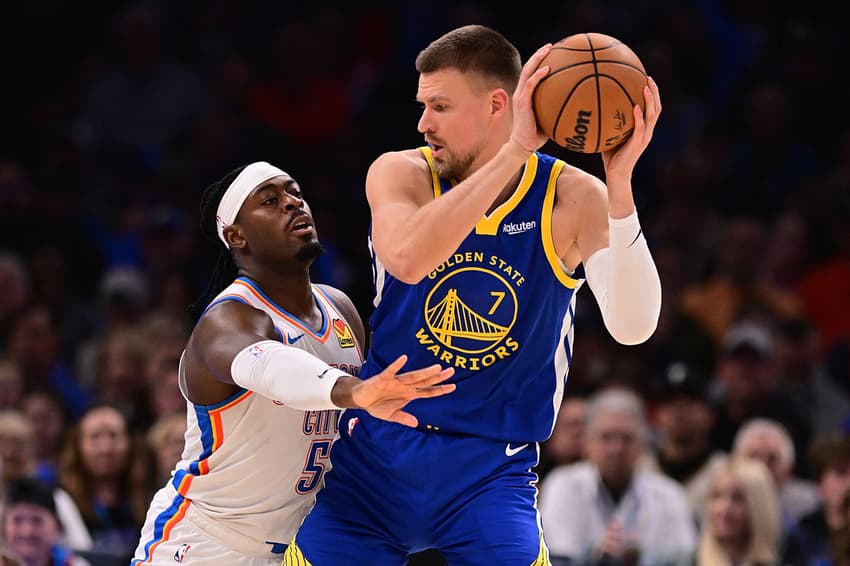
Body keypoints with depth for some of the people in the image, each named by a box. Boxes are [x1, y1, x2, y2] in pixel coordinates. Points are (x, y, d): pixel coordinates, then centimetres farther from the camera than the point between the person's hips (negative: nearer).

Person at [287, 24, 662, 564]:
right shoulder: (401, 173, -7)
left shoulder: (572, 200, -8)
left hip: (491, 470, -1)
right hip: (378, 452, 1)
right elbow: (407, 260, -30)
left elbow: (632, 328, -22)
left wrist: (619, 184, -34)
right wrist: (515, 152, -33)